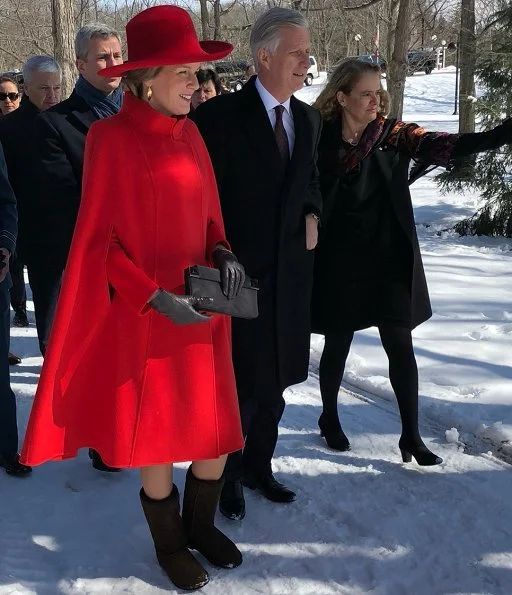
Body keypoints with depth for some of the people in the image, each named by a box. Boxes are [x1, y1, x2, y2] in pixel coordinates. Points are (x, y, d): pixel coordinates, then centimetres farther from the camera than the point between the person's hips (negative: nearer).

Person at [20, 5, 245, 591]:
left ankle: (200, 524, 37)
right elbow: (99, 242, -11)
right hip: (143, 322, -5)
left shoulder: (189, 135, 6)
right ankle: (168, 544, 33)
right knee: (156, 442, 9)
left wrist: (222, 252, -4)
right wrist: (155, 297, -19)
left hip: (202, 314, 5)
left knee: (217, 434, 10)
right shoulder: (111, 138, -12)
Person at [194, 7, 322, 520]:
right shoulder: (221, 116, -12)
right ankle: (227, 477, 24)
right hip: (239, 274, -6)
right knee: (242, 385, 2)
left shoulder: (307, 118, 7)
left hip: (290, 270, 6)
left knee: (275, 379, 16)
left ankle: (258, 465, 35)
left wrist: (312, 214, 2)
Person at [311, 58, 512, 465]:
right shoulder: (321, 139, -7)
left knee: (400, 344, -1)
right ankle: (329, 418, 34)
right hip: (340, 263, -1)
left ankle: (411, 436, 10)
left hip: (389, 259, 1)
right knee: (338, 343, 11)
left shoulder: (393, 135, -4)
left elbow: (444, 147, -16)